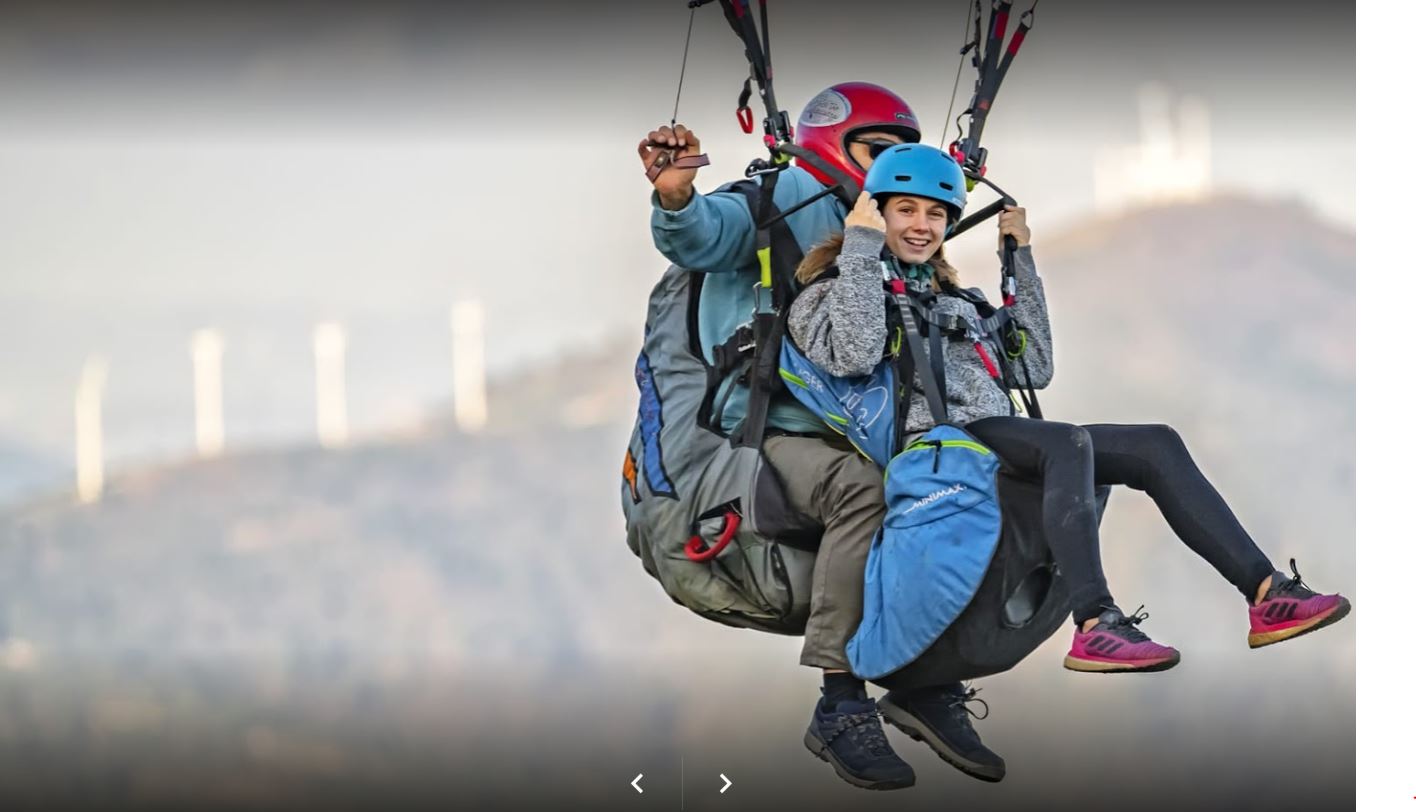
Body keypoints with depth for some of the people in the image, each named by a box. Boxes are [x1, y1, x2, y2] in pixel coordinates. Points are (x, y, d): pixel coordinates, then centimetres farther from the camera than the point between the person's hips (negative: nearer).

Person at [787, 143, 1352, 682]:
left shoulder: (950, 301, 30)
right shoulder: (834, 291, 8)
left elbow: (1034, 368, 25)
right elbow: (853, 357, -16)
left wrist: (1021, 262, 24)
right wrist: (861, 248, -10)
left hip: (993, 438, 8)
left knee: (1156, 446, -7)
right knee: (1068, 443, -35)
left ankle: (1267, 594, -16)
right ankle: (1096, 627, -47)